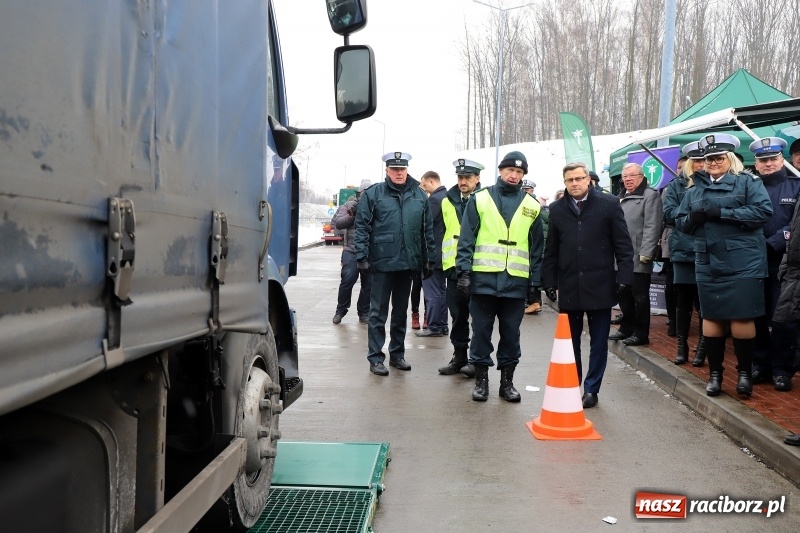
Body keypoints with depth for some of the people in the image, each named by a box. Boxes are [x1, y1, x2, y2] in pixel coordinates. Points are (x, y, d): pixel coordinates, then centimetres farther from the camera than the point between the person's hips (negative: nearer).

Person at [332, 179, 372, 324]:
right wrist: (351, 215, -13)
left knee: (369, 284, 4)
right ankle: (340, 310, 10)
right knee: (348, 280, -9)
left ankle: (364, 312, 20)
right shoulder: (350, 205, 6)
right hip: (351, 251, -2)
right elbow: (337, 223, 1)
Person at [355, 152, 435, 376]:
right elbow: (361, 227, -5)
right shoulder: (373, 194, -3)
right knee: (378, 312, 2)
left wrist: (429, 259, 8)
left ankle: (397, 354, 25)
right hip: (382, 262, -4)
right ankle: (375, 358, 9)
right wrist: (362, 257, -11)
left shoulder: (419, 195, 8)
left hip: (408, 262, 4)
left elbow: (428, 230, 10)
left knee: (401, 311, 14)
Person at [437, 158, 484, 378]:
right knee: (458, 315, 12)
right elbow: (441, 232, 15)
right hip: (453, 267, 4)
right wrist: (439, 261, 9)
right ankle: (459, 356, 23)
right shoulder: (447, 201, 10)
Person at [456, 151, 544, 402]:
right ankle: (481, 379, 17)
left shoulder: (532, 206, 10)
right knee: (481, 331, 5)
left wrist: (535, 281, 8)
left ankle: (507, 381, 20)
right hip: (483, 278, -1)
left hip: (516, 281, 2)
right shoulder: (480, 199, 4)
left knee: (511, 334, 8)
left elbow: (537, 248, 12)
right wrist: (464, 271, -8)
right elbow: (466, 239, 0)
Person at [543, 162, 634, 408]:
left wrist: (624, 278, -9)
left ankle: (591, 389, 17)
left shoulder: (609, 203, -1)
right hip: (569, 286, 2)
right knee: (570, 341, 11)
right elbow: (551, 250, 8)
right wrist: (549, 282, 5)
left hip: (600, 285, -2)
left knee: (599, 341, 7)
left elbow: (623, 245, -2)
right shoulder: (557, 209, 6)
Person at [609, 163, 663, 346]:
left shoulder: (650, 195, -5)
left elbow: (652, 227, -14)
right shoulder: (622, 198, 21)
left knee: (640, 296, -2)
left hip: (638, 258, -8)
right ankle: (626, 328, 25)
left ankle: (641, 333, 6)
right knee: (624, 294, 14)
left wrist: (645, 253, -20)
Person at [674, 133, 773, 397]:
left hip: (742, 264, -4)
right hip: (708, 264, 4)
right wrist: (693, 218, -10)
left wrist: (722, 213, -18)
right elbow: (680, 222, 14)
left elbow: (763, 210, -14)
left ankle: (744, 372, 17)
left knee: (742, 318, 0)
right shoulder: (696, 189, 14)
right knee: (711, 317, 8)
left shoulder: (748, 181, -1)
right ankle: (715, 373, 21)